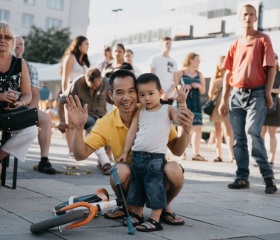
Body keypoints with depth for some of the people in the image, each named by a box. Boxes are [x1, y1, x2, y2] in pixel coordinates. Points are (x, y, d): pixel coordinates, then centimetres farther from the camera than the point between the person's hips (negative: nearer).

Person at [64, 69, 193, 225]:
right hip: (130, 178, 1)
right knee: (120, 170, -33)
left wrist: (186, 131, -33)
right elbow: (81, 155, -14)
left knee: (174, 170, -32)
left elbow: (177, 151, -13)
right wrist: (79, 128, -32)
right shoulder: (106, 123, -12)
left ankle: (165, 206, 0)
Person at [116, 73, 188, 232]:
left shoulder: (167, 110, 2)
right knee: (136, 187, 15)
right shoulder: (140, 112, 11)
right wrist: (125, 153, 12)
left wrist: (182, 103, -21)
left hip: (155, 158, -5)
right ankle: (137, 215, 30)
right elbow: (132, 132, 12)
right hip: (137, 156, 5)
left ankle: (155, 220, -2)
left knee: (154, 188, -7)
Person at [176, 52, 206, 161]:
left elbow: (203, 91, 17)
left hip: (195, 103, 4)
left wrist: (198, 86, -3)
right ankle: (182, 153, -1)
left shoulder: (199, 75, 17)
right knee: (182, 127, -4)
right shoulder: (180, 73, 6)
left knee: (198, 128, -4)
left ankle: (196, 154, -2)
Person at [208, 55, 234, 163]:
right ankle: (218, 155, 9)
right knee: (218, 131, 6)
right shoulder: (215, 78, 14)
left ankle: (231, 155, -20)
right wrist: (213, 85, -2)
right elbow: (210, 95, 13)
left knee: (228, 130, -15)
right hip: (216, 105, 4)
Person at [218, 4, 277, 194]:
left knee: (252, 132, -19)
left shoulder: (263, 39, 3)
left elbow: (271, 68, -2)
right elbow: (228, 73, 14)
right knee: (239, 137, 4)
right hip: (236, 95, 5)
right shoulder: (235, 44, 14)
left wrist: (268, 93, -11)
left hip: (257, 94, -5)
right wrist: (224, 99, 8)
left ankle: (268, 176, -10)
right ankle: (243, 177, 11)